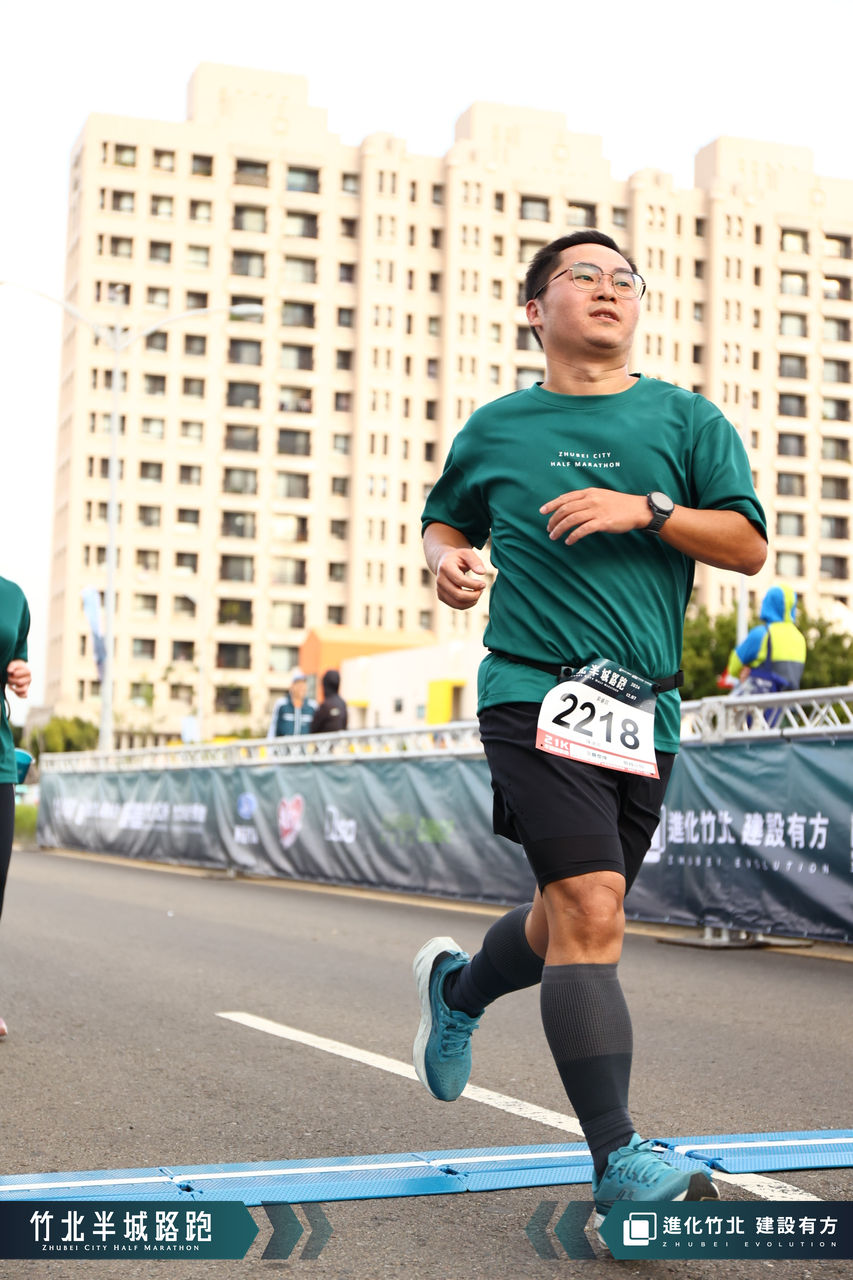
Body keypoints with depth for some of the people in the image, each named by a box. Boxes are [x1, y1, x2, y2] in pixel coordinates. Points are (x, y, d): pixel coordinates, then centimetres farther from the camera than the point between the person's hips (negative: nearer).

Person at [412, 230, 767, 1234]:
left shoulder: (686, 419, 10)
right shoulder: (495, 429, 10)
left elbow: (748, 544, 3)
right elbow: (445, 516, 25)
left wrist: (646, 510, -11)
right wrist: (446, 559, 2)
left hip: (644, 710, 3)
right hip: (535, 691, -3)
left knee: (572, 923, 14)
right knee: (591, 912, -17)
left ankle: (457, 989, 46)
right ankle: (618, 1159, -14)